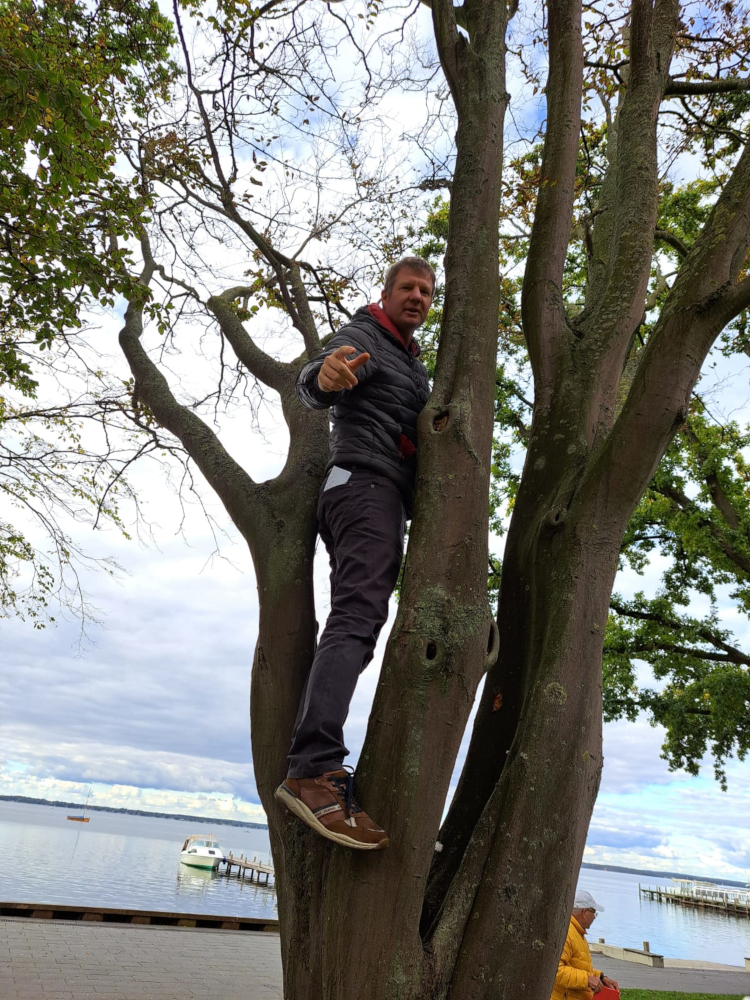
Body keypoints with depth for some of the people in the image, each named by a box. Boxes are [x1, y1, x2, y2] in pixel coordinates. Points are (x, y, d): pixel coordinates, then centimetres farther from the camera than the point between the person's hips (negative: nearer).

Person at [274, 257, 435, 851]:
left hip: (390, 498, 10)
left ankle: (314, 770, 7)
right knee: (358, 616, -26)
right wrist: (324, 376, -42)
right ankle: (314, 769, -35)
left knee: (355, 622, 4)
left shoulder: (415, 364, 30)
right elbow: (309, 387, -19)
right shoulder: (362, 338, 2)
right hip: (364, 481, -10)